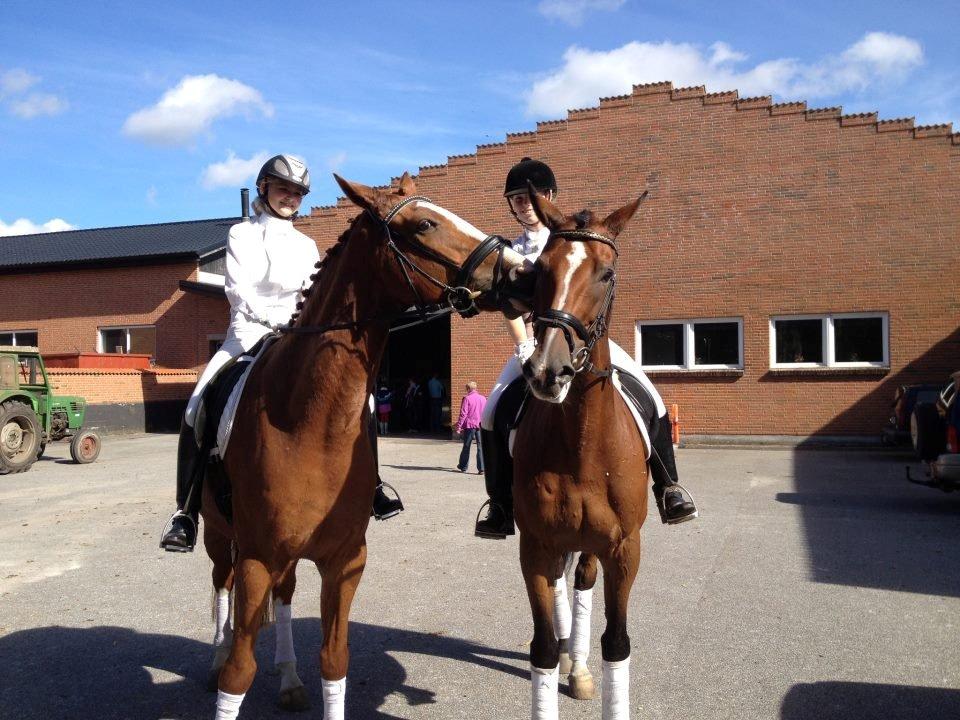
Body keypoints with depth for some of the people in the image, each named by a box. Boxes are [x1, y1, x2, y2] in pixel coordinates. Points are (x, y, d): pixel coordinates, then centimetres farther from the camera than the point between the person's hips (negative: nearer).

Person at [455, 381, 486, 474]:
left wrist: (459, 427, -7)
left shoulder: (467, 398, -7)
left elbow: (463, 414, -10)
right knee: (481, 447, 3)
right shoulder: (483, 398, 6)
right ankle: (481, 468, -3)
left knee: (466, 446, 11)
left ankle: (463, 466, 23)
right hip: (481, 426, 3)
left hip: (469, 425, -3)